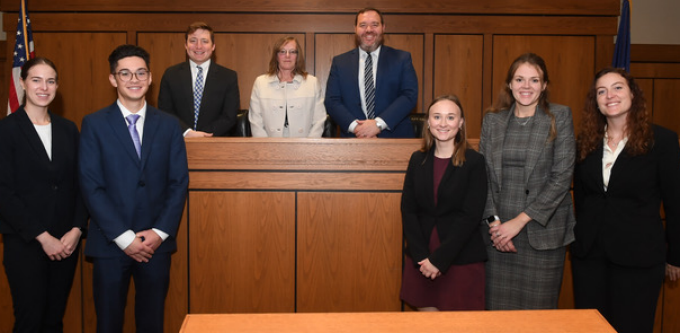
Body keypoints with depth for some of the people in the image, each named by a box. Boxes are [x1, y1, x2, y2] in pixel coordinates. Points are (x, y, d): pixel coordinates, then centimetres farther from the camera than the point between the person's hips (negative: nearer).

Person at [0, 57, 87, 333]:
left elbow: (79, 184, 8)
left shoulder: (68, 129, 9)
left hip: (66, 242, 4)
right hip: (25, 243, -4)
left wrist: (77, 229, -6)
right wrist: (42, 236, -12)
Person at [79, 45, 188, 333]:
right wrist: (124, 237, -11)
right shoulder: (94, 124, 0)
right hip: (110, 243, -1)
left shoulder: (169, 125, 6)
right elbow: (91, 186, -5)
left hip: (156, 243, 2)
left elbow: (179, 182, 4)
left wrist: (160, 232, -7)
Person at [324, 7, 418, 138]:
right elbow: (332, 101, 2)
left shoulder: (402, 59, 5)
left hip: (394, 137, 0)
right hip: (354, 139, 1)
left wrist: (379, 123, -15)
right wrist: (354, 126, -14)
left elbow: (410, 95, -4)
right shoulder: (340, 62, 9)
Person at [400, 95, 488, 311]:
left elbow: (470, 216, -10)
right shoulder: (418, 160, 6)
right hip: (420, 260, 3)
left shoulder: (474, 162, -5)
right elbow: (408, 210, 2)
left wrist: (439, 259, -14)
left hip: (462, 260, -3)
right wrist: (421, 257, -9)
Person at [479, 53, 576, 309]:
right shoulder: (492, 120, 8)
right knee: (497, 306, 7)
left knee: (537, 308, 4)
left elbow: (562, 177, -8)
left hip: (543, 233, -2)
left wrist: (519, 221, -12)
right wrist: (494, 221, -6)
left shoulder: (560, 117, -1)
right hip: (498, 231, 2)